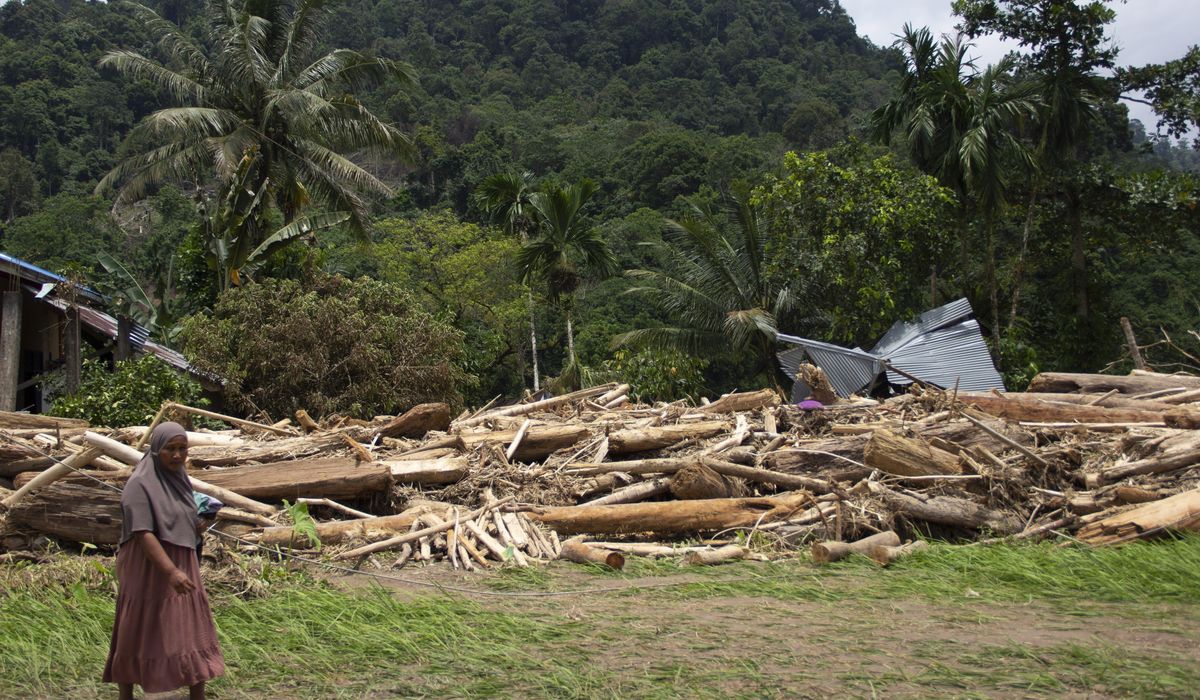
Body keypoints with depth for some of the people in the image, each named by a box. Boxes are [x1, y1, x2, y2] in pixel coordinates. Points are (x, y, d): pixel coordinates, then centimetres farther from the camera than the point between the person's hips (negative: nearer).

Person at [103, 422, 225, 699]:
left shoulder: (178, 478, 6)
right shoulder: (140, 485, -17)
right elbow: (143, 533, -25)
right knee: (138, 635, 7)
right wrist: (171, 572, -33)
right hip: (148, 570, -7)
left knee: (193, 633, 7)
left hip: (181, 567, 7)